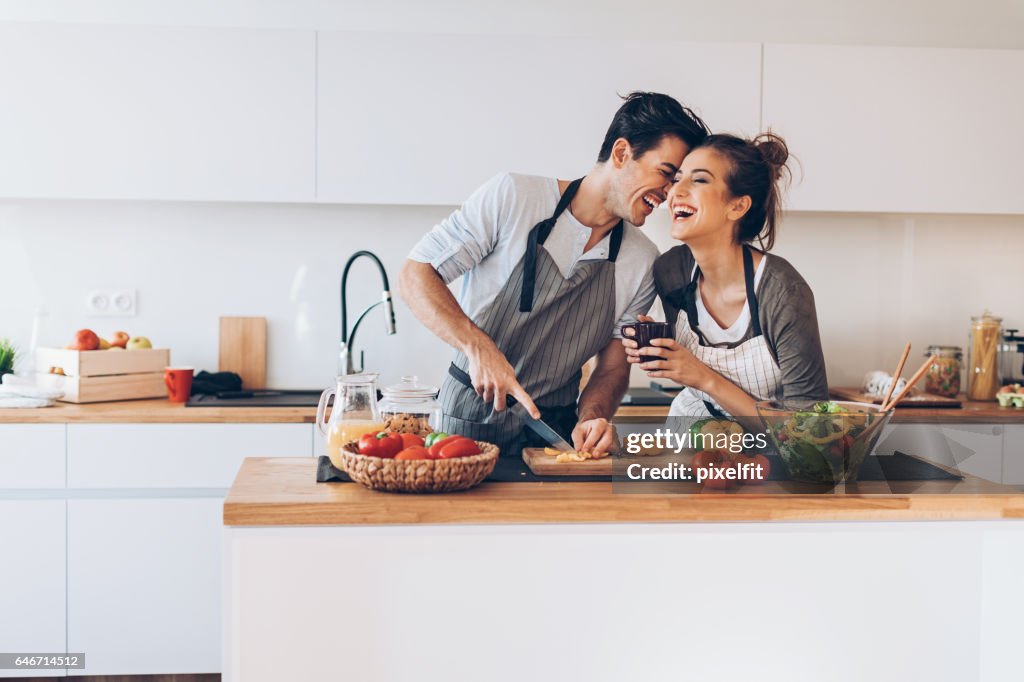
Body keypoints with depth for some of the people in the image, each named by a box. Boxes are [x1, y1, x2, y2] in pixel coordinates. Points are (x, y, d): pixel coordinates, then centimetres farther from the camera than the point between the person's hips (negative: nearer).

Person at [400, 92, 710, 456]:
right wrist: (478, 346, -22)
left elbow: (613, 366, 8)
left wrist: (591, 417, -13)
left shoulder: (643, 263, 1)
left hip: (555, 430, 4)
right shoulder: (512, 195, -10)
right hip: (469, 419, -4)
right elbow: (415, 275, -8)